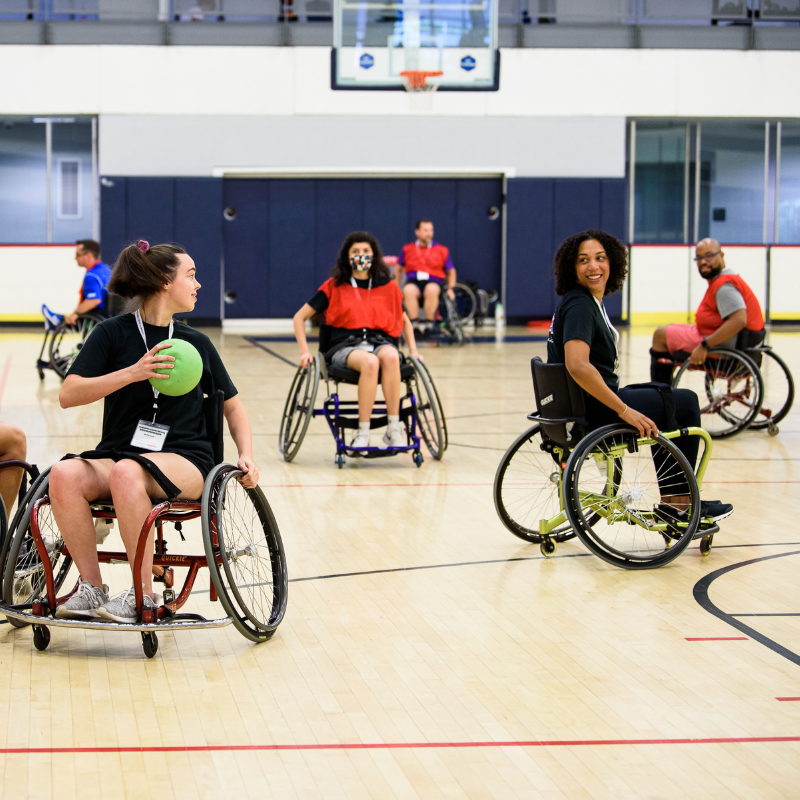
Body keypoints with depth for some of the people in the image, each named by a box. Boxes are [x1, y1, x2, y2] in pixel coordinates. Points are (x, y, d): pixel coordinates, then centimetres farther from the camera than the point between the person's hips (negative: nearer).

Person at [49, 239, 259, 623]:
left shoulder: (197, 343, 13)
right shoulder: (113, 333, 4)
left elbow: (232, 406, 22)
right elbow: (69, 395, -6)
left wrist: (246, 456, 5)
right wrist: (133, 373, -16)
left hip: (183, 460, 0)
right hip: (116, 454, 0)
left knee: (127, 472, -35)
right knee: (64, 474, -32)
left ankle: (142, 596, -26)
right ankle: (92, 589, -20)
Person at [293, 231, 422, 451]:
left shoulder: (388, 286, 14)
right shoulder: (334, 287, 9)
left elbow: (404, 321, 29)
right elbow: (300, 317, 12)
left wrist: (413, 350, 13)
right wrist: (305, 351, -1)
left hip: (381, 342, 2)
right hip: (346, 346, -2)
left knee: (390, 356, -38)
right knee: (369, 362, -39)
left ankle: (394, 429, -32)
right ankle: (363, 434, -34)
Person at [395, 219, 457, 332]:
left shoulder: (442, 250, 11)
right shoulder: (407, 249, 13)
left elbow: (451, 271, 18)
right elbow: (398, 269, 23)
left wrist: (450, 288, 2)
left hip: (434, 281, 0)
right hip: (413, 281, 1)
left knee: (432, 290, -39)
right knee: (408, 290, -37)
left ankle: (429, 323, -30)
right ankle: (415, 323, -35)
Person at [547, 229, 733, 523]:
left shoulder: (591, 301, 11)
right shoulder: (579, 306, -20)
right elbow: (577, 365, -34)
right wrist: (624, 411, -30)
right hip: (593, 410, -10)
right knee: (686, 403, 5)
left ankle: (673, 501, 28)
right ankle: (678, 498, 16)